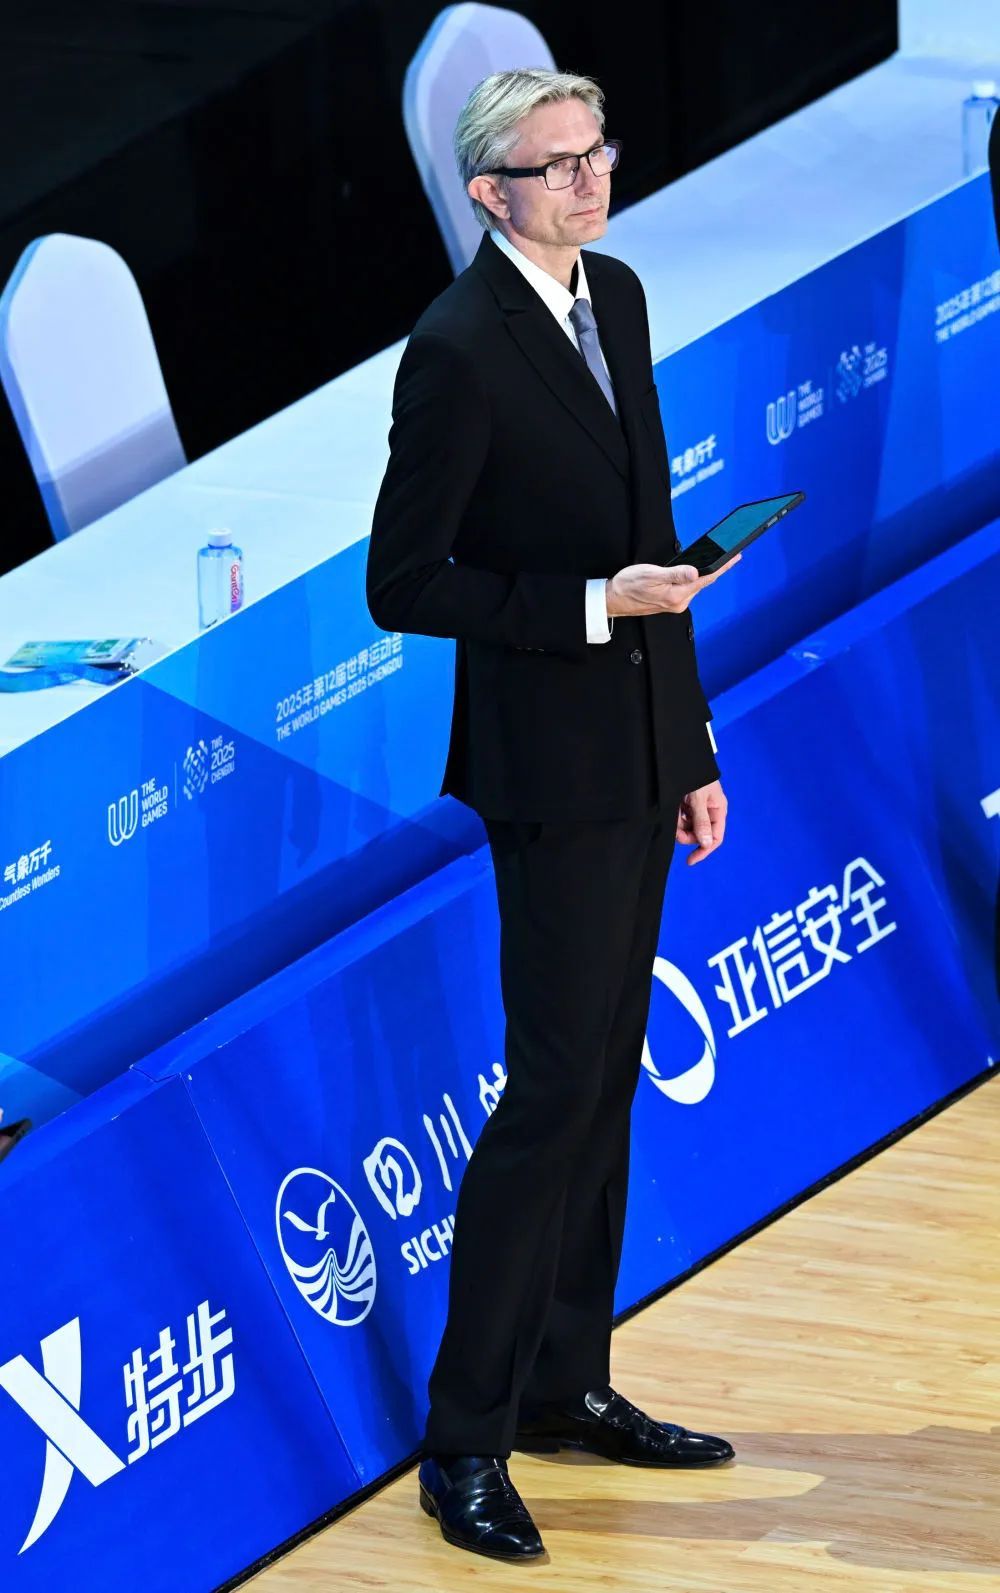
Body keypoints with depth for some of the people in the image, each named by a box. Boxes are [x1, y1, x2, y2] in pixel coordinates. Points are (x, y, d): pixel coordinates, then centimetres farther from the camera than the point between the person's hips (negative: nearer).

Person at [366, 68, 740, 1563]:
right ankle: (465, 1440, 0)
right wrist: (593, 607, -21)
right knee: (554, 1091, -7)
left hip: (643, 752, 8)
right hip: (551, 763, -8)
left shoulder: (617, 295, 8)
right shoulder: (458, 349, -17)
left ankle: (567, 1382, 25)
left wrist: (693, 747, 15)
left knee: (605, 1078, 14)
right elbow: (404, 587, -15)